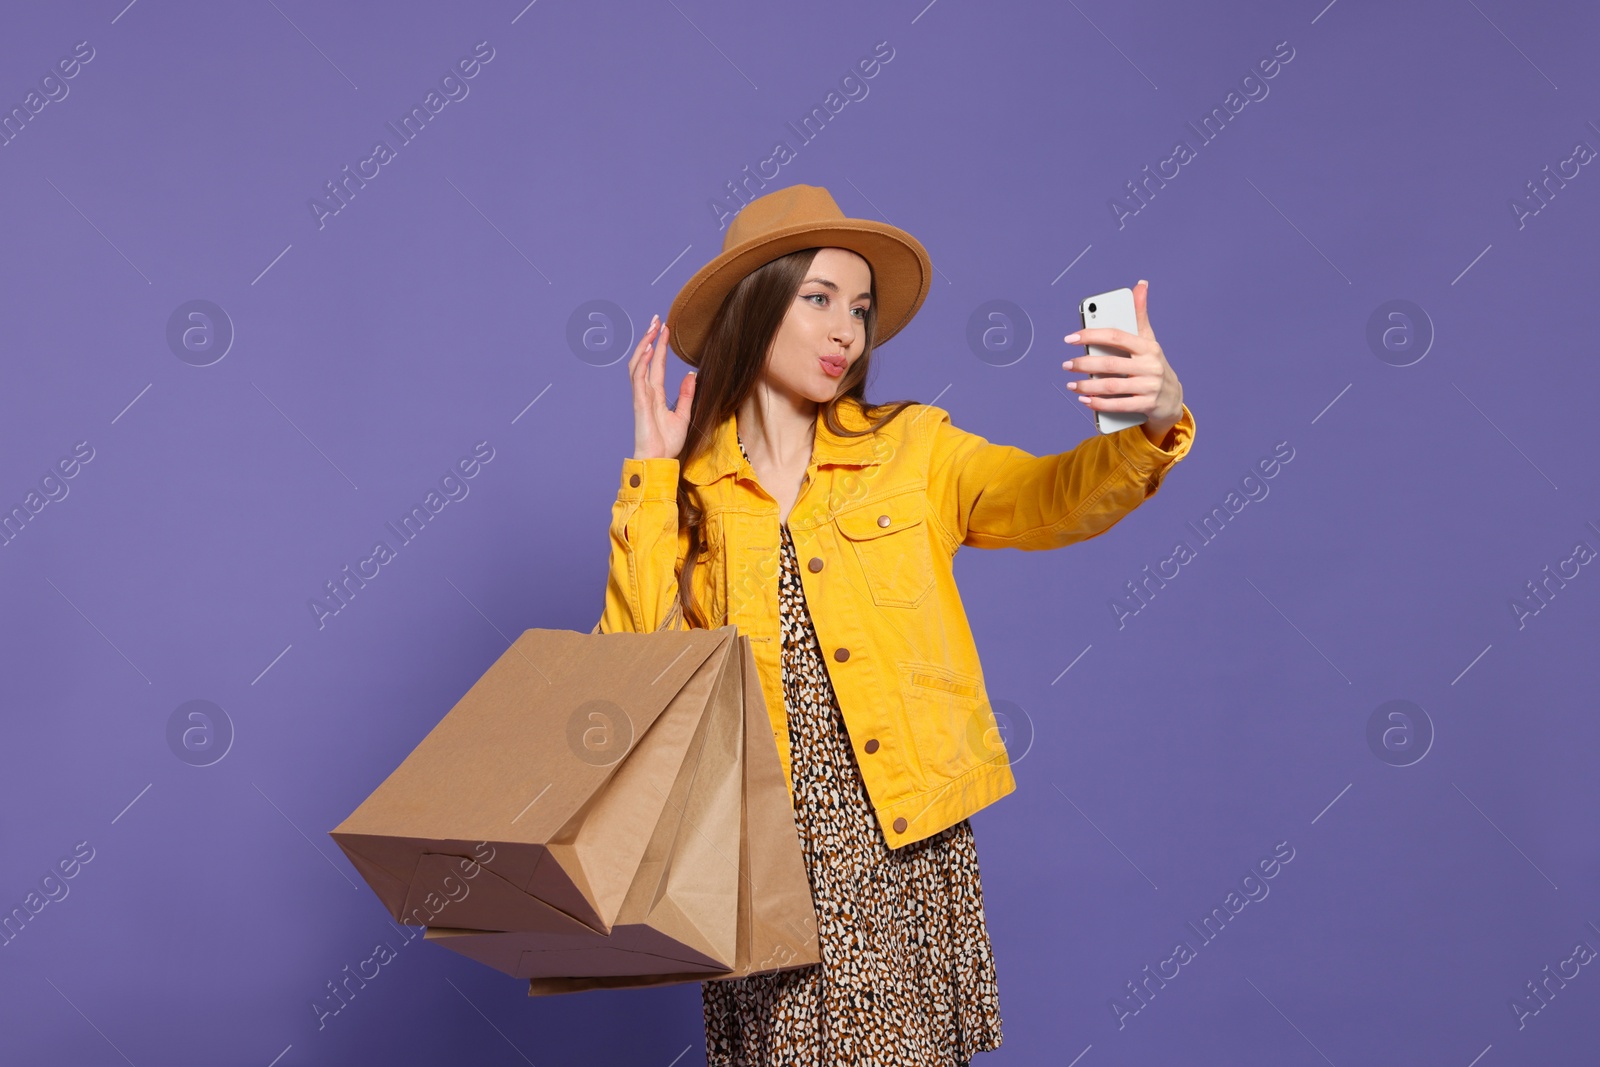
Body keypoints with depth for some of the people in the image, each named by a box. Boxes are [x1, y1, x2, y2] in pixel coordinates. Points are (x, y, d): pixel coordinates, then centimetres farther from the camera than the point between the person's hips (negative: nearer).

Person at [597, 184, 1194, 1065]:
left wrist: (1154, 424, -30)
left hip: (906, 846, 1)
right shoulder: (678, 488, 5)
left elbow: (1057, 500, -10)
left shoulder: (913, 450, 6)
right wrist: (654, 473, -6)